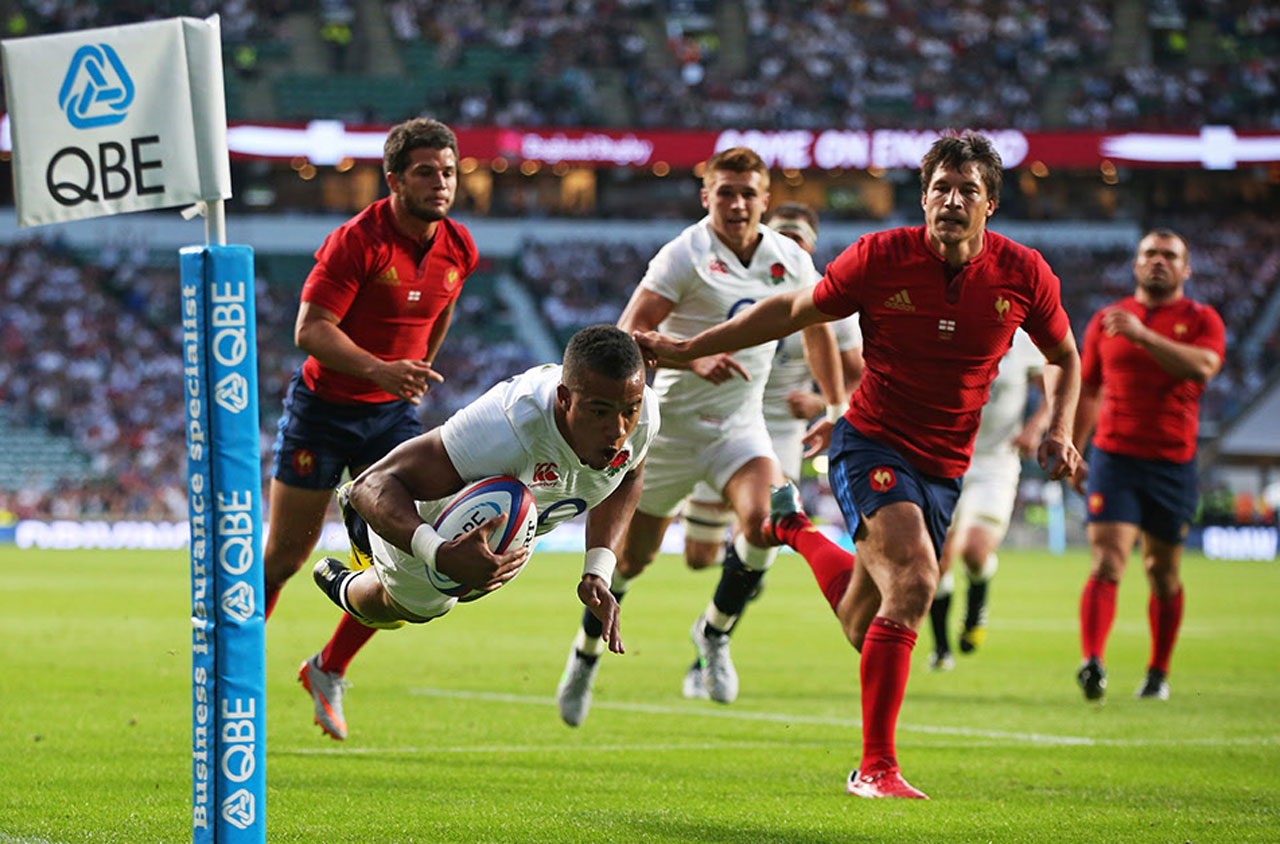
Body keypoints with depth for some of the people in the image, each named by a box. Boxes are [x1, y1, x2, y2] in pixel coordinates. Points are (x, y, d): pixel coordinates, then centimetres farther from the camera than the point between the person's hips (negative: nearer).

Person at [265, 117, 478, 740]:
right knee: (285, 555, 2)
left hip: (392, 412, 5)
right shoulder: (357, 241, -20)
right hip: (323, 406, -5)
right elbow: (310, 331, -24)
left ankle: (328, 671, 10)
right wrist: (378, 369, -36)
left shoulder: (458, 250, -1)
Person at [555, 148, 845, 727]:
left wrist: (837, 410, 19)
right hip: (671, 421, -3)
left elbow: (817, 329, 20)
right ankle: (587, 651, 34)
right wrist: (693, 360, -34)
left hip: (740, 424, 3)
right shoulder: (685, 256, -14)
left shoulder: (791, 262, 1)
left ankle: (715, 630, 0)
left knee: (766, 522, -24)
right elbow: (627, 336, -19)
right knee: (633, 555, 7)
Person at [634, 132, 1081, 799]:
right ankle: (875, 767, -22)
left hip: (943, 469, 4)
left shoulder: (1023, 274, -5)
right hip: (872, 444, -4)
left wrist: (1058, 432, -4)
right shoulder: (880, 257, -11)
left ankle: (797, 530, 44)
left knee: (865, 630, 11)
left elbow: (1063, 357, 13)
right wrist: (686, 349, 2)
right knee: (914, 577, -29)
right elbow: (795, 310, 2)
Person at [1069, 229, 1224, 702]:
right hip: (1113, 456, 0)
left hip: (1172, 463, 0)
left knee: (1163, 571, 10)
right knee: (1107, 564, -15)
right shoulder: (1107, 320, 10)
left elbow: (1202, 366, -19)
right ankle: (1092, 664, -27)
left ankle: (1158, 673, 24)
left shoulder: (1201, 320, 3)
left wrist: (1143, 334, -25)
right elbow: (1087, 391, 18)